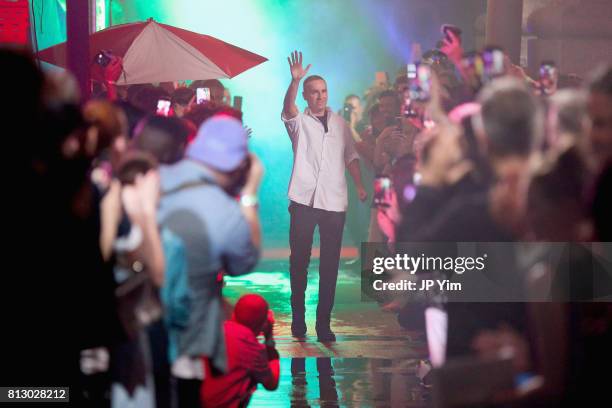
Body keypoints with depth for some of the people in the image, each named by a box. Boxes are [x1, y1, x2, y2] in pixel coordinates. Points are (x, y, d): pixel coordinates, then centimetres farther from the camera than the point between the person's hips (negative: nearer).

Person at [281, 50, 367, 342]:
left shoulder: (339, 123, 14)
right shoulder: (299, 121, 4)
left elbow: (350, 156, 17)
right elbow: (288, 107, -17)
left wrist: (359, 185, 3)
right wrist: (295, 80, -35)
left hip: (334, 202, 2)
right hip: (304, 200, -2)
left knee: (330, 264, 1)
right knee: (299, 261, 1)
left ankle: (324, 322, 3)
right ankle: (298, 318, 10)